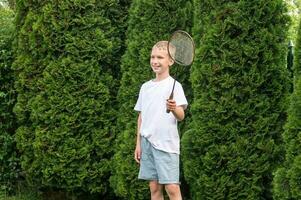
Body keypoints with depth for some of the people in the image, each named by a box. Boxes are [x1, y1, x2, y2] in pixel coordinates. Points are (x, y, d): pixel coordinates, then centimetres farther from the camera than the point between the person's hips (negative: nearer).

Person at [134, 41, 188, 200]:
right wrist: (138, 144, 15)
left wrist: (174, 109, -35)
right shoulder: (145, 87, 13)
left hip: (166, 144, -5)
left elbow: (181, 116, -13)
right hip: (147, 143, 5)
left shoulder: (174, 85, -4)